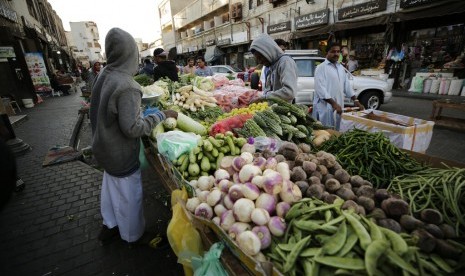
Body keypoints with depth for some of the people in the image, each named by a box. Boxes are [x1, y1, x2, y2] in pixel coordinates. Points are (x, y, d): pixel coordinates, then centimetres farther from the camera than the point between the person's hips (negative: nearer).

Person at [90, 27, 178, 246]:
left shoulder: (103, 77, -1)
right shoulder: (126, 86, -28)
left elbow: (105, 113, 8)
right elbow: (132, 128, -28)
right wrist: (161, 116, -21)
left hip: (105, 147, 8)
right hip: (121, 153, -8)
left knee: (111, 186, 26)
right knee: (128, 193, 11)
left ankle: (109, 224, 47)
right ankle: (133, 235, 34)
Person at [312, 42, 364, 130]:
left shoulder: (340, 67, 14)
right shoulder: (321, 68, -9)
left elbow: (347, 85, 20)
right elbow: (320, 89, -18)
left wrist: (355, 100, 13)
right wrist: (333, 103, -22)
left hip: (338, 106, 7)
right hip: (325, 107, -7)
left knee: (336, 131, 14)